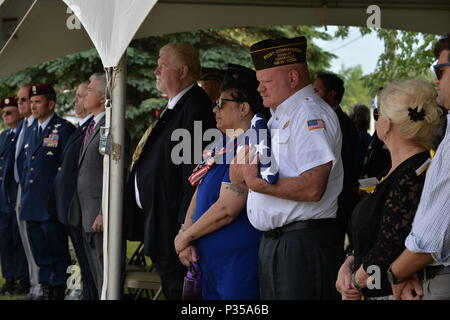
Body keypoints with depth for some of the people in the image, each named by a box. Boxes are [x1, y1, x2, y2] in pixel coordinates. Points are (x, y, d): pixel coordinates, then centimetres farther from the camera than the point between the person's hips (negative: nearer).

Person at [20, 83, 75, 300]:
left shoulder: (64, 129, -6)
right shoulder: (33, 131, 17)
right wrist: (23, 198, 17)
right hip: (32, 205, 8)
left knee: (57, 252, -1)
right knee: (40, 253, 12)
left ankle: (58, 292, 5)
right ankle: (46, 291, 20)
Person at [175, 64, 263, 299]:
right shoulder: (222, 146, 14)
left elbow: (226, 209, -21)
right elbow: (199, 194, 15)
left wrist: (185, 236, -9)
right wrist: (185, 234, -2)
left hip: (238, 263, -9)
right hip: (209, 261, 9)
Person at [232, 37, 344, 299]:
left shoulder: (310, 115, -12)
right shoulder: (277, 117, 19)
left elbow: (312, 189, -23)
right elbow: (236, 177, 15)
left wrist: (258, 183, -16)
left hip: (305, 246, -9)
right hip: (272, 244, 10)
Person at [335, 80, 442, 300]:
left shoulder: (413, 177, -17)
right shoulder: (396, 170, 12)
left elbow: (390, 249, -19)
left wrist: (355, 282, -6)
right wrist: (348, 264, 2)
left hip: (394, 294, -8)